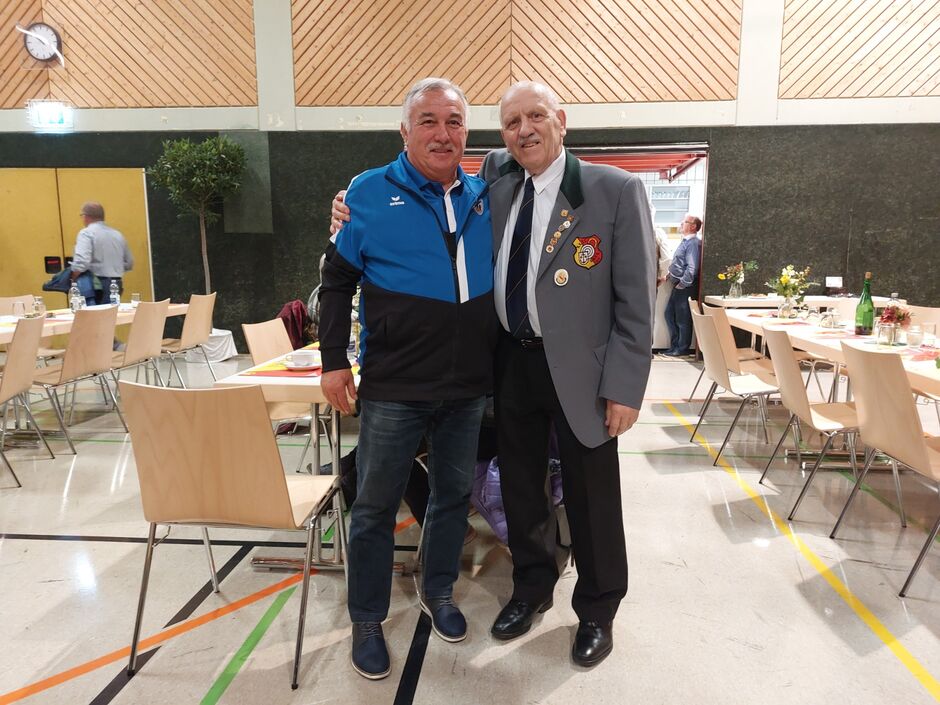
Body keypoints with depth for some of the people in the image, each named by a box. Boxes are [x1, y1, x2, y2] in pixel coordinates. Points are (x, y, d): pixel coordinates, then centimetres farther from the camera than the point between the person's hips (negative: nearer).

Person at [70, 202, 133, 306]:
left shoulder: (86, 233, -6)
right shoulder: (117, 234, 12)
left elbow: (81, 262, -19)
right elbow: (129, 263, 17)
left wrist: (72, 279, -7)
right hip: (116, 284, 6)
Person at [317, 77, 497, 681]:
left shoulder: (484, 197, 7)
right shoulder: (370, 193, -3)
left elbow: (500, 277, 15)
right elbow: (338, 280, -1)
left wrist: (500, 359, 11)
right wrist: (333, 360, -6)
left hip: (468, 385, 4)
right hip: (393, 386, -3)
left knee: (454, 495, 17)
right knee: (376, 506, 8)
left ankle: (439, 593, 39)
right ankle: (367, 621, 27)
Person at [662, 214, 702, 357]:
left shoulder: (693, 243, -15)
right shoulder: (685, 241, 15)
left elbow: (692, 268, -22)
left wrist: (682, 284, -18)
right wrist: (669, 276, 14)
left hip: (685, 287, -10)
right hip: (678, 286, 10)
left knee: (683, 319, 0)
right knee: (670, 314, 15)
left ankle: (683, 349, 11)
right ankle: (675, 346, 24)